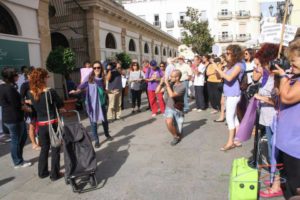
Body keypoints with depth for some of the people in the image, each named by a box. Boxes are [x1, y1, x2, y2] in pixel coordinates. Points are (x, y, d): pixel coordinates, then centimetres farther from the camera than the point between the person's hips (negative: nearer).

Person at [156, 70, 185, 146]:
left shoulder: (182, 87, -17)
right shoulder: (170, 84, -3)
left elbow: (172, 95, -31)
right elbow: (157, 91, -1)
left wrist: (167, 84, -25)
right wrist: (161, 83, -15)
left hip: (178, 111, -2)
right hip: (169, 108, 2)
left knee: (179, 133, 4)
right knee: (168, 122, -30)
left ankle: (177, 136, 43)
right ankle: (175, 137, -2)